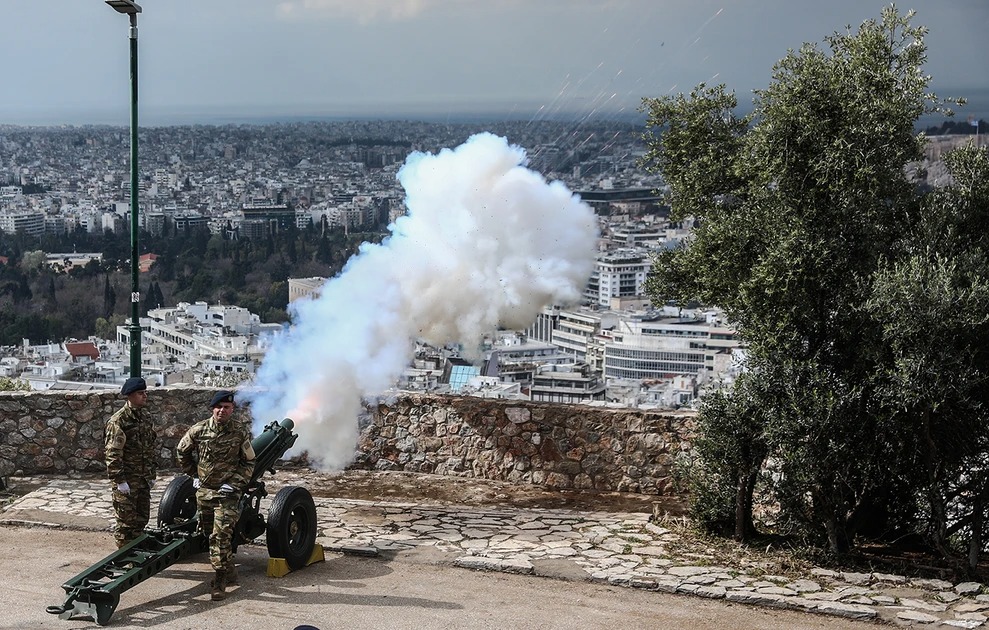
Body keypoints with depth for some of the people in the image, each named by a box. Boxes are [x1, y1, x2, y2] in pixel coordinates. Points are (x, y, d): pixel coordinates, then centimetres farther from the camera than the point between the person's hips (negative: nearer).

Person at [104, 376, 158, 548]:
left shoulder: (146, 417, 9)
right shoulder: (118, 421, -15)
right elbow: (112, 454, -18)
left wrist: (152, 474, 15)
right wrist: (119, 481, -20)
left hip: (143, 479, 7)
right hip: (127, 480, -7)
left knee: (141, 520, 15)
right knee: (126, 522, 0)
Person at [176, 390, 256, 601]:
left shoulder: (241, 432, -8)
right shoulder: (198, 430, -3)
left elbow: (249, 463, 1)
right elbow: (182, 452, 15)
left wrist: (234, 483, -9)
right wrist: (193, 475, 13)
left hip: (227, 491, -4)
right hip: (204, 490, 4)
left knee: (221, 535, -14)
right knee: (210, 534, 13)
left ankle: (220, 582, -8)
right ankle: (229, 571, 32)